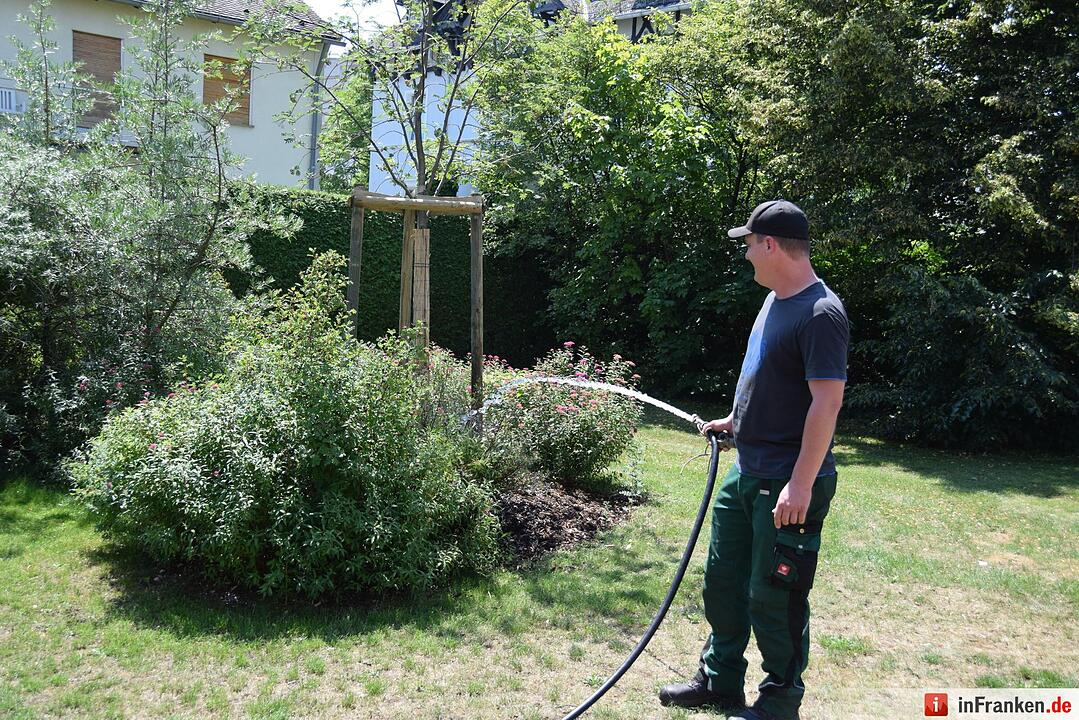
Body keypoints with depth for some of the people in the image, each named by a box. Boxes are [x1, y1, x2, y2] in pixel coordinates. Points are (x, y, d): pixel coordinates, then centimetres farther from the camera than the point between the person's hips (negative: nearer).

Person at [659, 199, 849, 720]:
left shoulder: (820, 313, -19)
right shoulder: (774, 301, 10)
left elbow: (826, 402, -23)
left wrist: (801, 485, -25)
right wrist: (736, 419, 25)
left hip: (788, 484, -9)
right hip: (746, 471, 10)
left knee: (774, 597, 4)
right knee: (722, 578, 18)